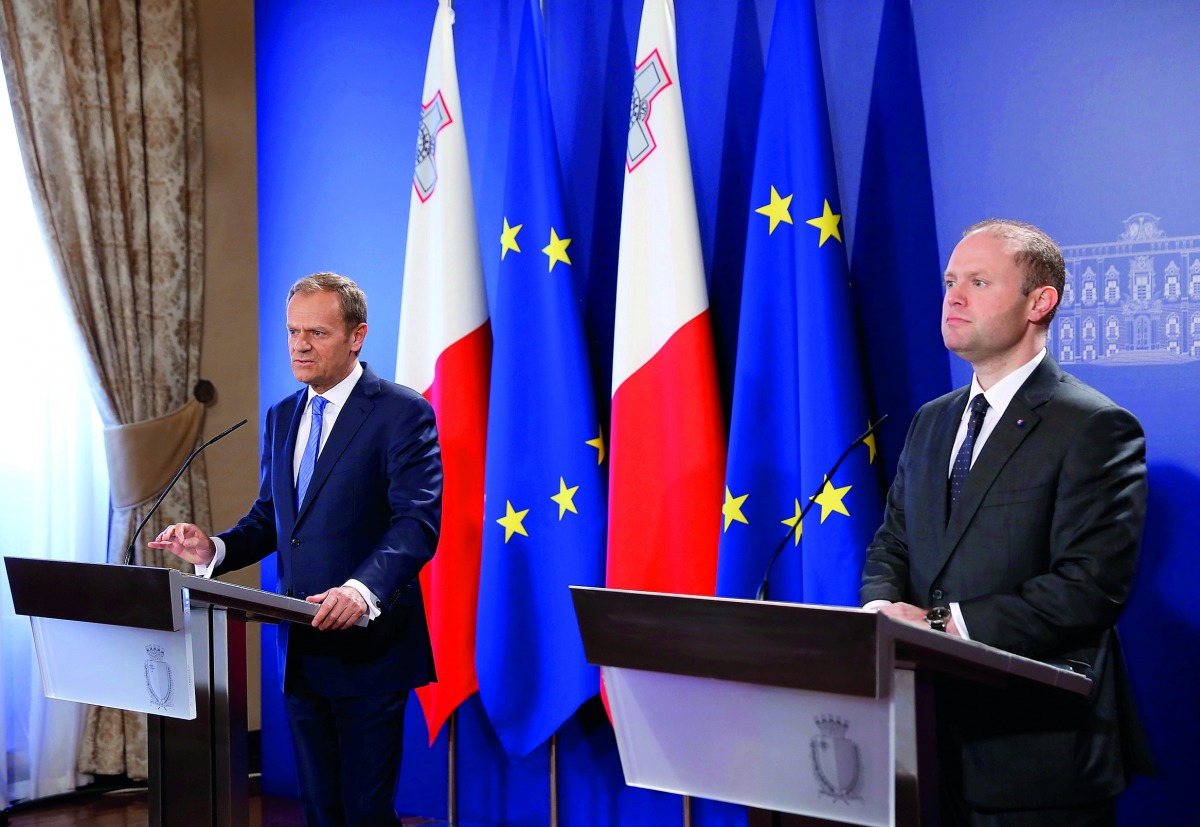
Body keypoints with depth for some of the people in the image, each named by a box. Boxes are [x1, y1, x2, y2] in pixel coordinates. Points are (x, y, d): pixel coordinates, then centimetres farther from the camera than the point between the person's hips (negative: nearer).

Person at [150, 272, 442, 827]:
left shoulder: (402, 413, -9)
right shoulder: (282, 417, 15)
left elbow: (417, 522, -19)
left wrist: (362, 588, -36)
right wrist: (214, 549, -2)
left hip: (367, 649, -7)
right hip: (300, 650, 7)